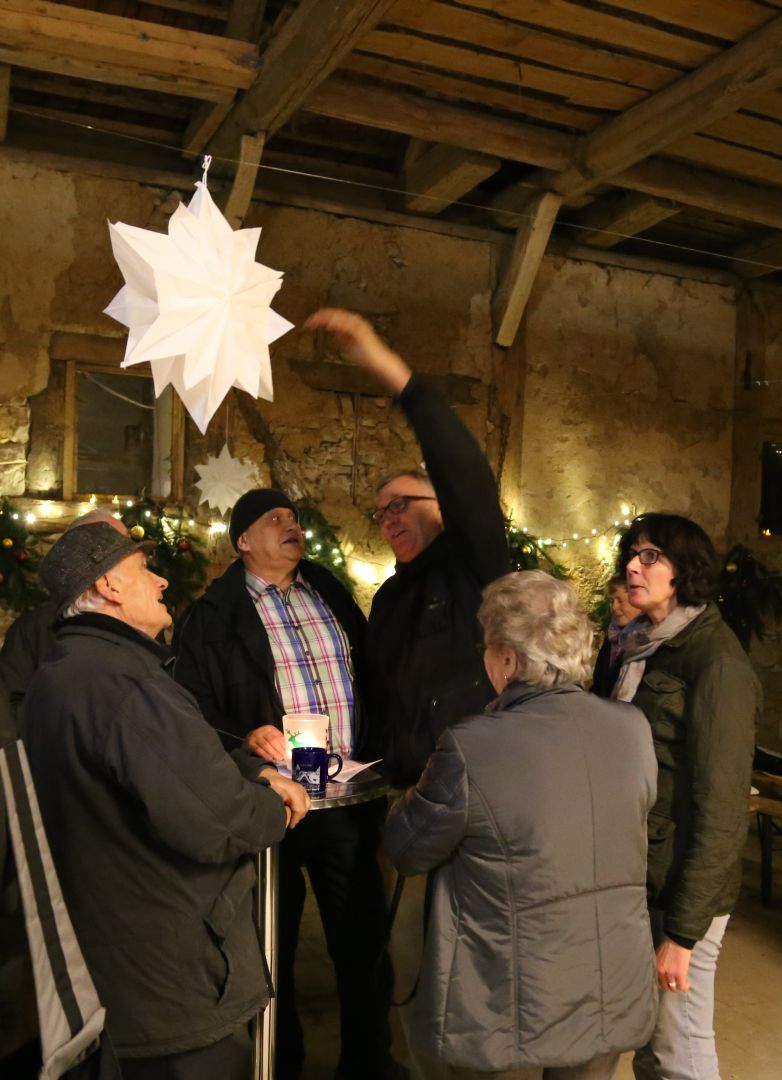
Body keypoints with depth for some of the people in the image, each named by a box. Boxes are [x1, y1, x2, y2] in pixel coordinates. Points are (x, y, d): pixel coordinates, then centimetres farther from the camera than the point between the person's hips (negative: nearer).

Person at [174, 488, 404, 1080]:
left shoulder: (331, 596, 11)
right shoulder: (214, 616, -2)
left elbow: (370, 682, 12)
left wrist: (376, 773, 4)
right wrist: (243, 739, -24)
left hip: (347, 801, 3)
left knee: (365, 941, 11)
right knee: (274, 947, 13)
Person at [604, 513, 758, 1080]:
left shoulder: (716, 661, -16)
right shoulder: (645, 651, 10)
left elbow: (721, 808, -18)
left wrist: (683, 930, -17)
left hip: (683, 887, -7)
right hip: (636, 878, 8)